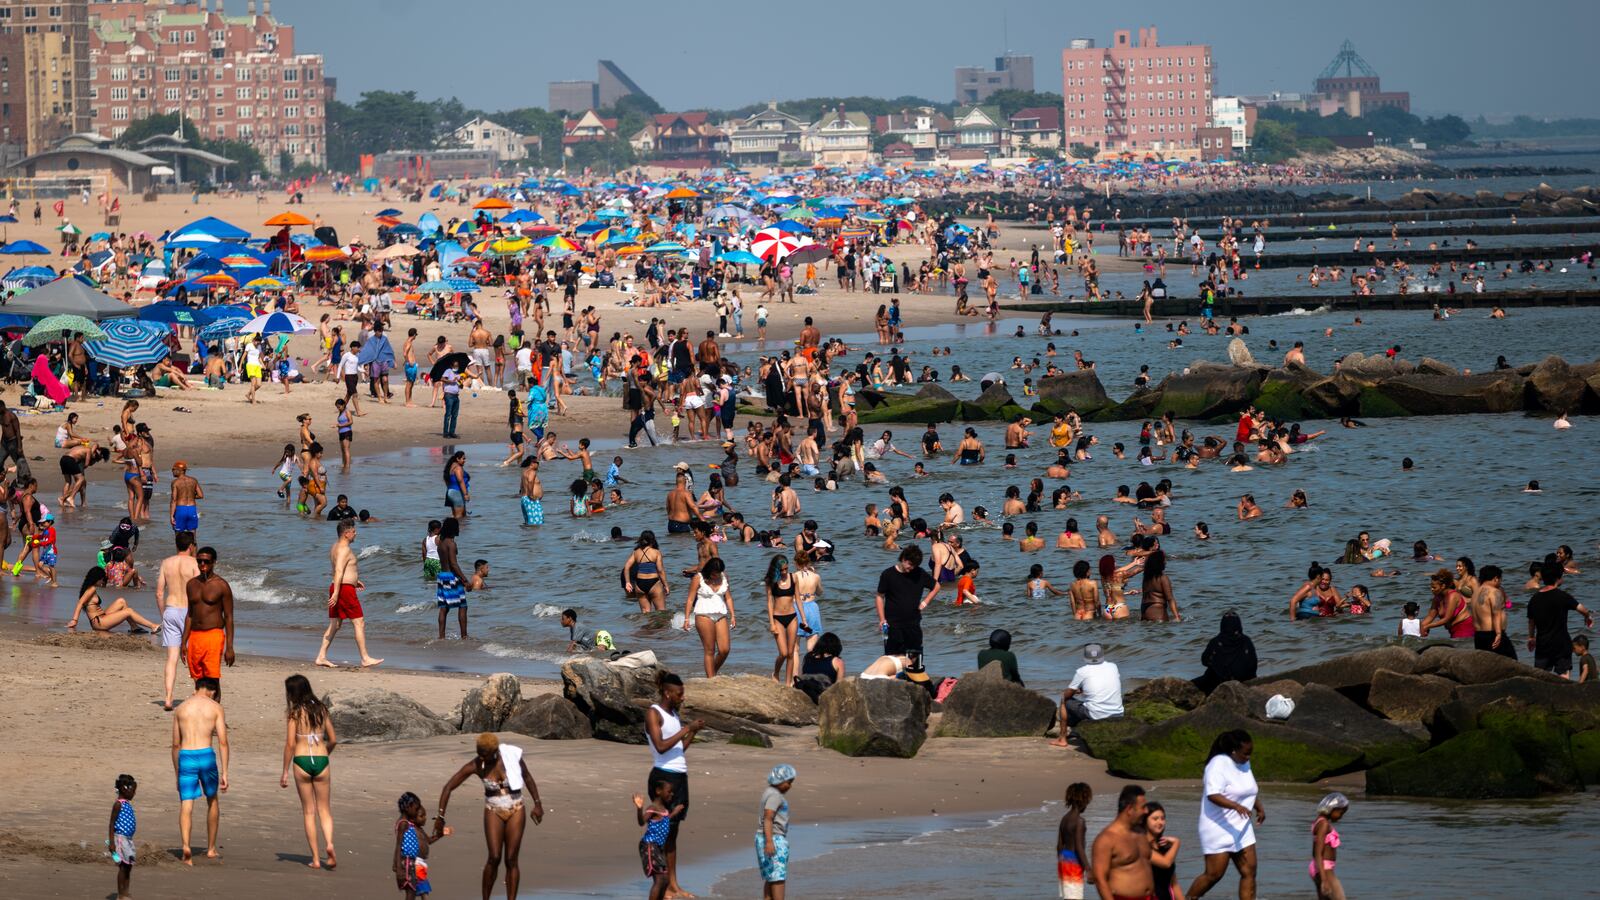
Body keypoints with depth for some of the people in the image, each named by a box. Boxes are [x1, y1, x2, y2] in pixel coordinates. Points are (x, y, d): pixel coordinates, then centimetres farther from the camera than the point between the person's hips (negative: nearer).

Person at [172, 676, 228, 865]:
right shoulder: (215, 708, 3)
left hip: (186, 757, 1)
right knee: (212, 800, 21)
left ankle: (186, 846, -26)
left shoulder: (180, 709, 12)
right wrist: (224, 773, 0)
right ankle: (211, 848, 29)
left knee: (186, 804, -2)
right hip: (206, 756, -1)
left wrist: (177, 774, 24)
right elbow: (223, 742, -2)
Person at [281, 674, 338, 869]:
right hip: (321, 761, 3)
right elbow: (333, 740, 11)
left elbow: (290, 744, -9)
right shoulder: (321, 710, 7)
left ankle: (315, 859, 6)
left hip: (301, 760, -3)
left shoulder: (296, 712, -6)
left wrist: (285, 772, -4)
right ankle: (329, 843, -16)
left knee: (309, 811, 6)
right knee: (324, 809, 11)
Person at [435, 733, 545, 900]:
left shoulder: (512, 756, -15)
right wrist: (440, 816, -13)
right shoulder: (475, 766, -15)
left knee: (511, 859, -2)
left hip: (515, 811, 0)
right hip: (494, 811, 0)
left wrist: (537, 803, 5)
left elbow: (527, 777, 5)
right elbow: (448, 787, -10)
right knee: (494, 857, -14)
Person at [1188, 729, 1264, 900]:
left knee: (1249, 871, 0)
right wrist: (1236, 806, -42)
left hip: (1241, 828, 8)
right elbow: (1213, 795, -29)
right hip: (1219, 828, -8)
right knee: (1214, 874, -5)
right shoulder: (1219, 765, -18)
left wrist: (1259, 807, 11)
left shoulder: (1244, 764, 9)